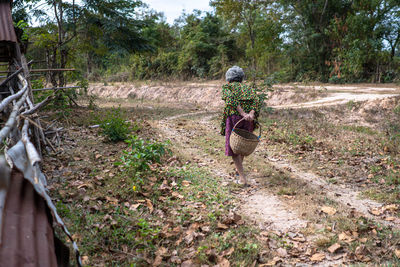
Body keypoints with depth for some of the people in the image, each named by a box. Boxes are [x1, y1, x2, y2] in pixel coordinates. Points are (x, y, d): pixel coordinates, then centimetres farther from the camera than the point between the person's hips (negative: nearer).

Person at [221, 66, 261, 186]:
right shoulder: (248, 88, 22)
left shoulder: (227, 86, 12)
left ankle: (242, 177, -5)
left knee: (233, 148, 4)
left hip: (233, 117, -4)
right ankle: (239, 168, 43)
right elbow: (256, 101, 0)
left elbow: (231, 99, -11)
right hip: (248, 120, 4)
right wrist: (251, 114, -15)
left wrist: (243, 114, -18)